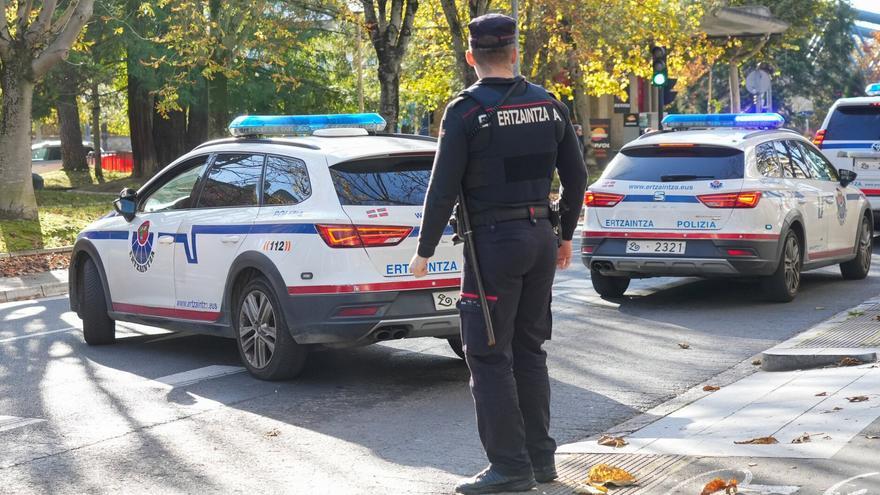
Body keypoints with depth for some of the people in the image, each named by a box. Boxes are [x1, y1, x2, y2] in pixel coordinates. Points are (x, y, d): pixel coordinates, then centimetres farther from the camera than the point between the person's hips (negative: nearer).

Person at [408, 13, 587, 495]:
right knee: (529, 349, 15)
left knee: (489, 356, -1)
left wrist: (424, 251, -3)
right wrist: (566, 235, 24)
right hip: (541, 238, 6)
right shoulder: (549, 105, 7)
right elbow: (576, 176, 12)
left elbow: (443, 188, -12)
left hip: (494, 240, -6)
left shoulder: (466, 110, -11)